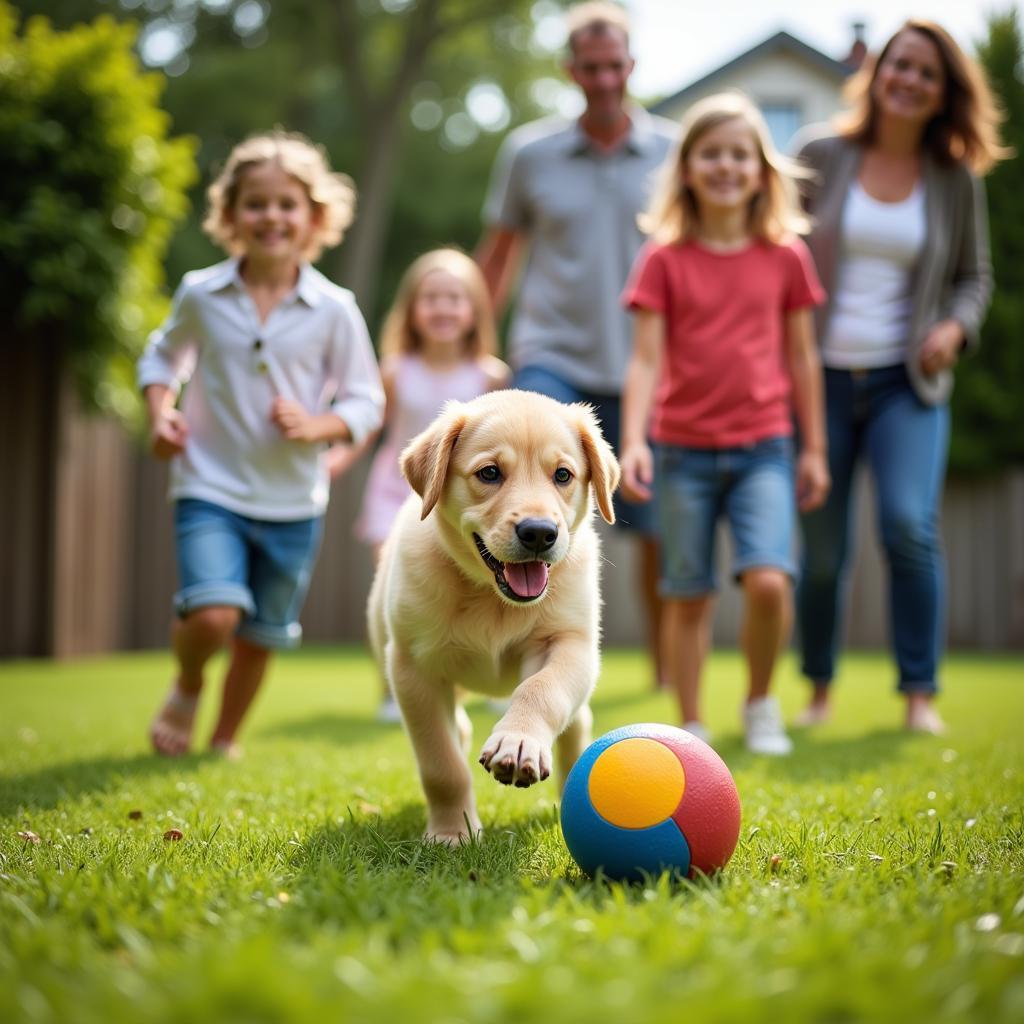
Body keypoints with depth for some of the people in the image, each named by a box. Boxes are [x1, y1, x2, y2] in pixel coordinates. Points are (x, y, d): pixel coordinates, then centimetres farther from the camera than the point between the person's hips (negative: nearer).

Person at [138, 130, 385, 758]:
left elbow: (366, 401, 1)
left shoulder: (334, 309, -5)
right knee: (212, 614, -22)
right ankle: (187, 690, 12)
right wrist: (161, 413, -4)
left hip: (293, 501, 1)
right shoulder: (200, 294, -3)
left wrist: (316, 425, -18)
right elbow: (163, 358, 15)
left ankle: (225, 742, 38)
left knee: (261, 637, 14)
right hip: (210, 488, -1)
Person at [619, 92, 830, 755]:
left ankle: (761, 703, 9)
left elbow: (802, 357, 9)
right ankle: (691, 727, 20)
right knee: (689, 596, 5)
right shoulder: (665, 259, -1)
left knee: (768, 580, -17)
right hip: (684, 450, 0)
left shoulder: (786, 256, 4)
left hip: (763, 448, 0)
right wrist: (633, 442, -17)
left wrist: (814, 449, 9)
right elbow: (646, 359, -5)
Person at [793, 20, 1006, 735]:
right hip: (822, 377, 0)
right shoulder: (823, 158, 2)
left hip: (906, 381, 0)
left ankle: (920, 691, -3)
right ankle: (820, 688, 25)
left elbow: (975, 273, 14)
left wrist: (956, 326, -6)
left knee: (910, 524, -19)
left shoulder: (956, 179, 5)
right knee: (821, 548, 3)